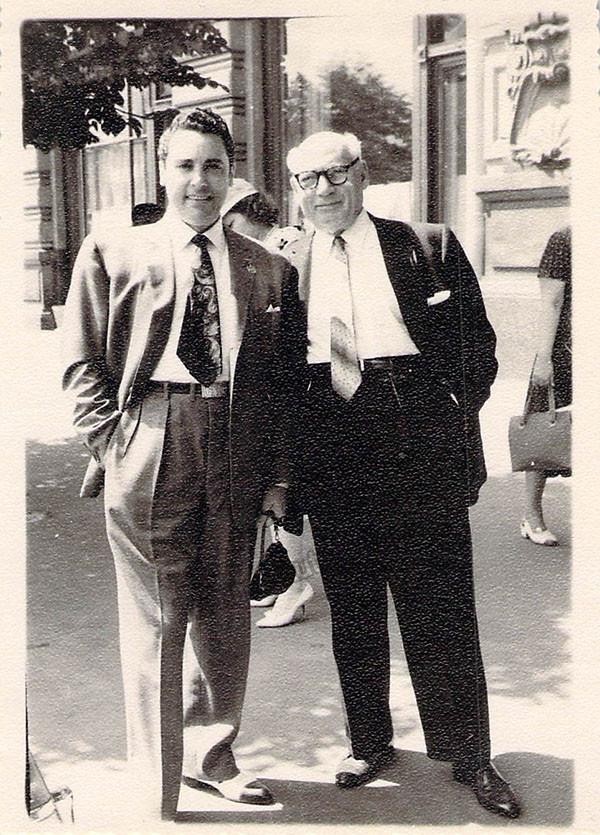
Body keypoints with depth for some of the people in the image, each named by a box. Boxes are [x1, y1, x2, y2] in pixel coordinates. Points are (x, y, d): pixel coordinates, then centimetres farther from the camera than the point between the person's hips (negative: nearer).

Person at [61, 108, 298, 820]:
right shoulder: (111, 253, 5)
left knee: (224, 614, 13)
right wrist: (113, 444, -7)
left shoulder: (265, 268, 10)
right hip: (150, 450, -3)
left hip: (236, 454, 3)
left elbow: (277, 379, 9)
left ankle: (211, 756, 34)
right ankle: (157, 785, 19)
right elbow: (81, 363, 4)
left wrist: (276, 477, 4)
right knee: (155, 619, 2)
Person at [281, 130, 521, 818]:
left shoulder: (426, 247, 5)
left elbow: (476, 343, 5)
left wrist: (454, 418, -5)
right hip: (329, 449, 3)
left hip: (418, 441, -2)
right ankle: (368, 743, 28)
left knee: (440, 605, 3)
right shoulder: (286, 266, 11)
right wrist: (286, 464, 2)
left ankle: (468, 755, 18)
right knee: (351, 606, 11)